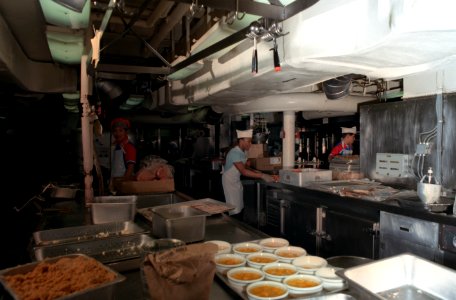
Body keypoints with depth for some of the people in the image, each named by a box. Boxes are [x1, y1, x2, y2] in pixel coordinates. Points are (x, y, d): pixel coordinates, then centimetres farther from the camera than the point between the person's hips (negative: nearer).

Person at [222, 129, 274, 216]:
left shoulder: (242, 152, 2)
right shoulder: (235, 153, -26)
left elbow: (245, 167, 9)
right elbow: (243, 171, -33)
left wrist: (256, 172, -8)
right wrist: (262, 176, -35)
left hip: (237, 180, 9)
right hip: (229, 181, -9)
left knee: (240, 206, 11)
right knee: (234, 208, -5)